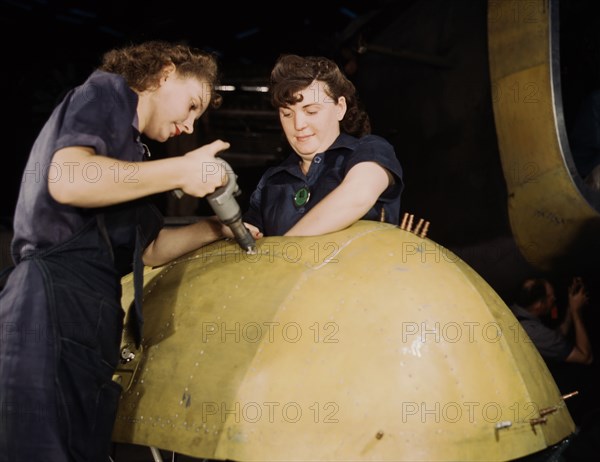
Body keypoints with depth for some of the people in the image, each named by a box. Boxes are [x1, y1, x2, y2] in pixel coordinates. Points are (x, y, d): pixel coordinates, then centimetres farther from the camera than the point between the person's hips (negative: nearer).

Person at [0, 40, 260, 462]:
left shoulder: (128, 143, 27)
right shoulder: (107, 92, 2)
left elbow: (148, 248, 31)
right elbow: (67, 180, -19)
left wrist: (215, 229, 22)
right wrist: (181, 171, -13)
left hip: (87, 316, 10)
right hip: (54, 305, -9)